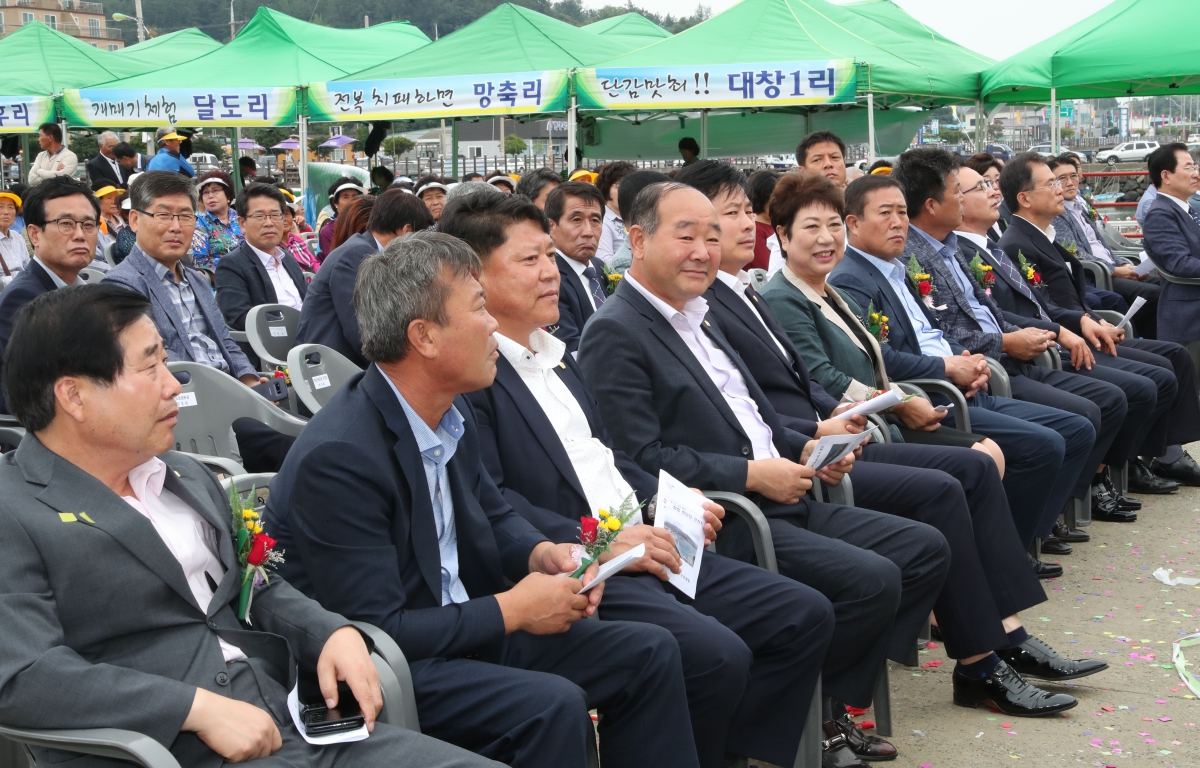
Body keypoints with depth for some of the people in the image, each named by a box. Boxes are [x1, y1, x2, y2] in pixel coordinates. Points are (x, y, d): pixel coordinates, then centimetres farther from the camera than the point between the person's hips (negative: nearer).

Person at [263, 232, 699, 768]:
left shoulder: (451, 411, 1)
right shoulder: (338, 459, -25)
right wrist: (512, 610, -18)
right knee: (552, 705, -30)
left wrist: (541, 554, -4)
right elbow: (375, 632, -25)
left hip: (467, 627, 9)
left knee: (649, 654, 2)